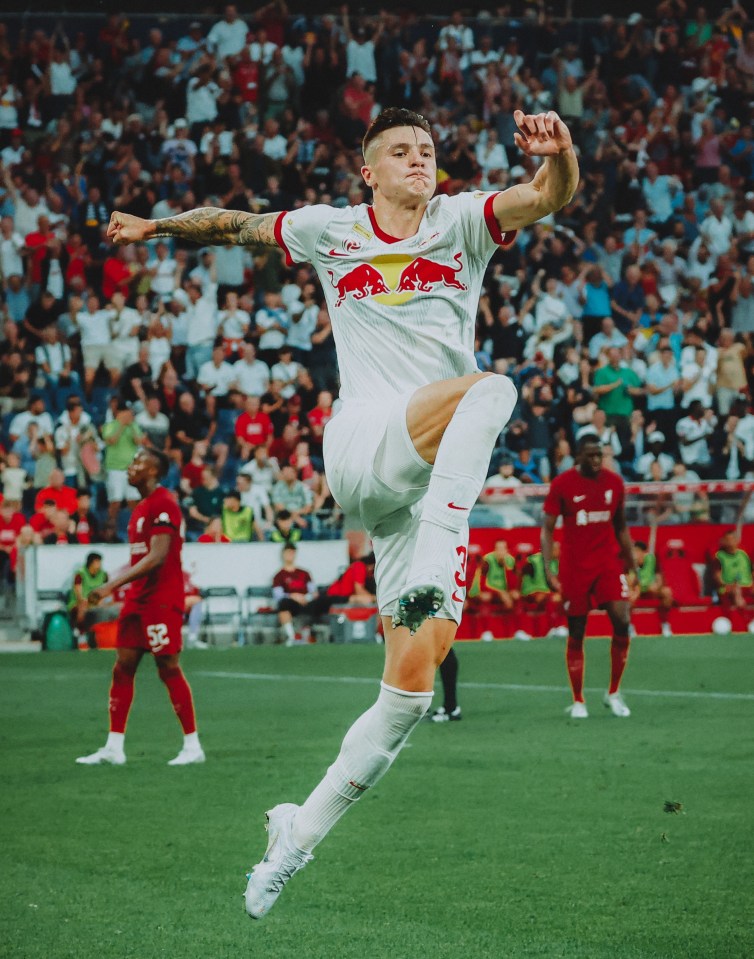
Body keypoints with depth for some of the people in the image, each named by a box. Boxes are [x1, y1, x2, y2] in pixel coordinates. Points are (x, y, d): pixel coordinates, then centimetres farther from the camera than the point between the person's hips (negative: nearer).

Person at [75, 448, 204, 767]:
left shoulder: (163, 505, -14)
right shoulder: (141, 507, 16)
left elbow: (156, 557, -22)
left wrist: (112, 585, -24)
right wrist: (116, 586, 15)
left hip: (161, 601, -9)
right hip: (137, 599, 9)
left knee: (168, 668, -5)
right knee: (122, 667, 6)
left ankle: (192, 746, 2)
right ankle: (114, 747, 8)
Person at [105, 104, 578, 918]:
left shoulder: (463, 221, 12)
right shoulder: (329, 232, 14)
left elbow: (549, 196, -7)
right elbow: (236, 225, 32)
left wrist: (558, 155, -28)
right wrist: (158, 227, 35)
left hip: (436, 480, 2)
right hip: (360, 447, -2)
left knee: (411, 687, -2)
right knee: (489, 388, -33)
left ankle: (301, 831, 12)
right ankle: (431, 570, -48)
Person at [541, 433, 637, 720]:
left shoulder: (613, 482, 4)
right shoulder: (562, 484, -6)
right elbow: (547, 529, -3)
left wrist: (631, 564, 13)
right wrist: (548, 570, -12)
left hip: (609, 563, 2)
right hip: (574, 566, -2)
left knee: (622, 621, -14)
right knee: (576, 634, 3)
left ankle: (613, 693, 2)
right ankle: (577, 701, 14)